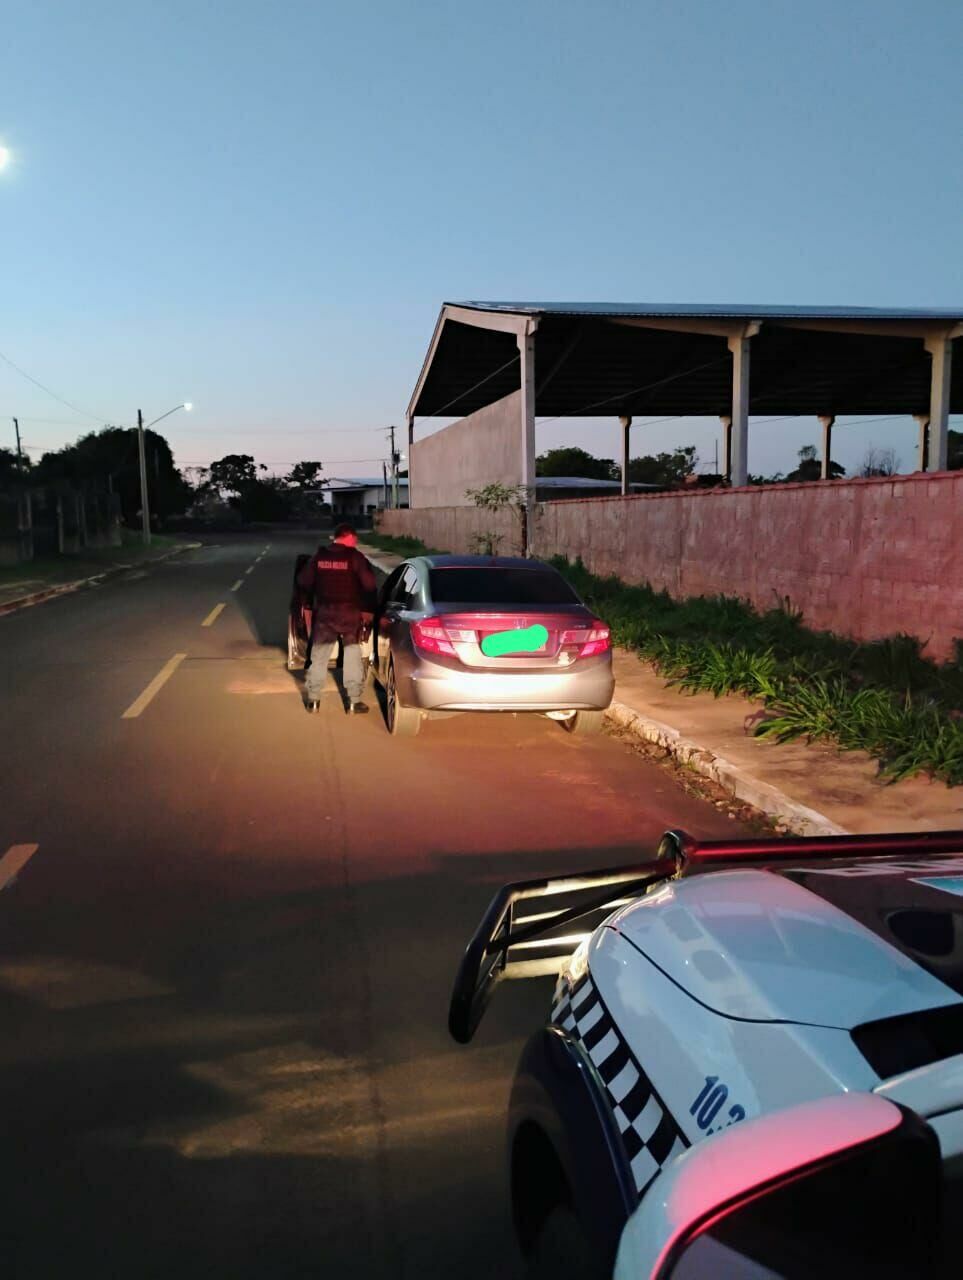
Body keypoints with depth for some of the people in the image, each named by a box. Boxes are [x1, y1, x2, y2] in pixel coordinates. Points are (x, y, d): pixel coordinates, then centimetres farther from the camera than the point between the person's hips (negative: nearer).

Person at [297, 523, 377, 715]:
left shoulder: (319, 556, 1)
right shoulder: (355, 557, -10)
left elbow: (303, 581, 3)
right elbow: (370, 584, -14)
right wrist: (368, 609, -2)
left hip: (324, 612, 3)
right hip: (350, 613, -3)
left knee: (319, 656, 11)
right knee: (353, 656, 6)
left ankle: (313, 700, 15)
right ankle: (354, 701, 7)